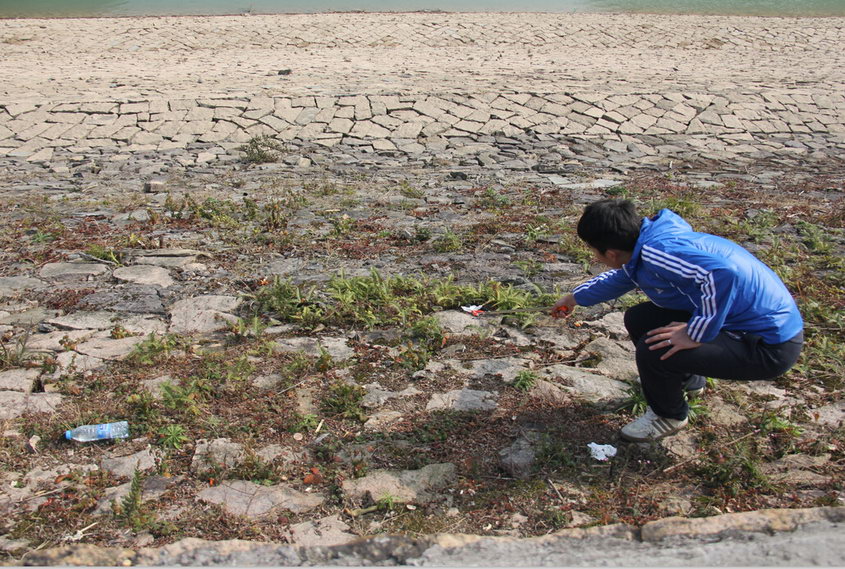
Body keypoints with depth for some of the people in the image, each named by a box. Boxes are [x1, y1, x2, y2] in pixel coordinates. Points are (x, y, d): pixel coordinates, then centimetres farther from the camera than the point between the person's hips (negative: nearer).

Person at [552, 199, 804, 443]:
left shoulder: (656, 251, -27)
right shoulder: (646, 244, 4)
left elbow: (724, 273, -42)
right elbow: (620, 276, 25)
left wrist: (697, 334, -29)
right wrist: (574, 298, 39)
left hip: (770, 343, -10)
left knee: (652, 350, -22)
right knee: (638, 320, 9)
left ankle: (669, 416, 10)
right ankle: (687, 381, 36)